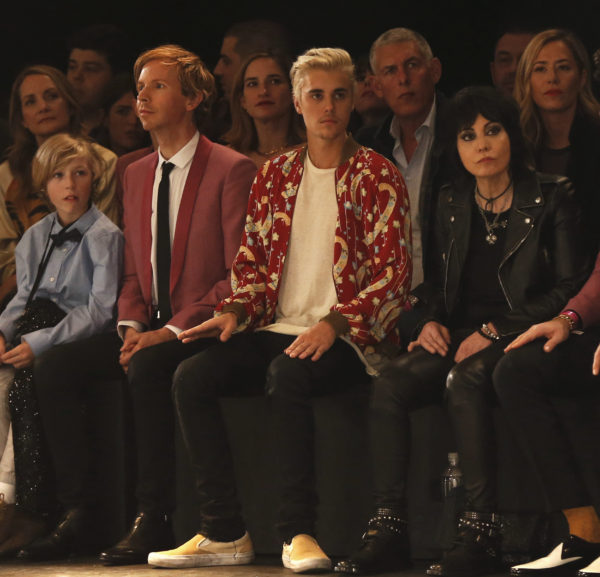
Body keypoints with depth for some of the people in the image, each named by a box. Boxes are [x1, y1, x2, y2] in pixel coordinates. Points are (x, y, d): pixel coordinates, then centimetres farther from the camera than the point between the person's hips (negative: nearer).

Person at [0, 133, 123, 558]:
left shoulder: (105, 236, -2)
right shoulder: (35, 237, 18)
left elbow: (100, 312, -10)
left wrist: (39, 343, -20)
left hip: (84, 341, -6)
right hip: (38, 327, 6)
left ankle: (34, 510, -30)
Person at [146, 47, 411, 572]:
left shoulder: (378, 176, 1)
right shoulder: (275, 175, 17)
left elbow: (394, 272, -7)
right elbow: (252, 260, 20)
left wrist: (334, 322, -20)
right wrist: (235, 311, -1)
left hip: (346, 336, -5)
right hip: (277, 329, 5)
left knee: (286, 373, -37)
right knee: (191, 377, -19)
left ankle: (298, 532, -30)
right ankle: (223, 533, -16)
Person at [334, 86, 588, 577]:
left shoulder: (550, 198, -1)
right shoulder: (452, 201, 15)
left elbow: (568, 287, -6)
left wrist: (494, 331, -14)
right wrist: (432, 321, -1)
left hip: (518, 333, -5)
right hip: (459, 333, 5)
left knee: (464, 380, -37)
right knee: (390, 384, -25)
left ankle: (482, 534, -37)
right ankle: (388, 528, -26)